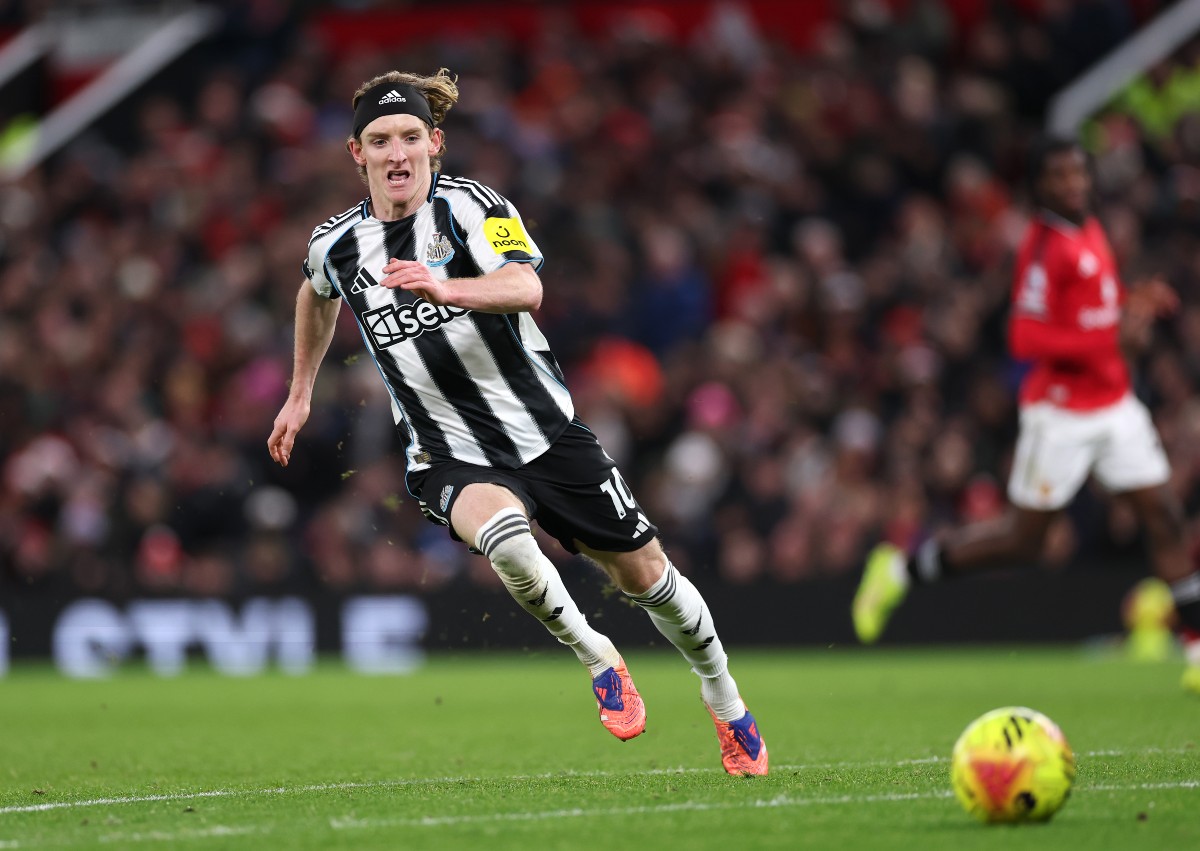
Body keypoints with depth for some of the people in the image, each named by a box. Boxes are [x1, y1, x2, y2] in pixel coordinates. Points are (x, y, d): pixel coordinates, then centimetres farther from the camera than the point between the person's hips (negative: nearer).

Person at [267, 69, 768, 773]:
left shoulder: (470, 207, -12)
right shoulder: (336, 245, 0)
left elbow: (526, 289, -33)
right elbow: (317, 296, 27)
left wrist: (441, 287, -50)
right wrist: (300, 394, 31)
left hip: (543, 432, -1)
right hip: (450, 458, 1)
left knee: (644, 575, 7)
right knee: (503, 537, -34)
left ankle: (726, 703, 34)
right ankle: (597, 658, -9)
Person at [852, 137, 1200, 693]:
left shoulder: (1091, 232, 10)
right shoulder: (1044, 246, -17)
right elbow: (1027, 340, -24)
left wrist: (1135, 305, 5)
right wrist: (1112, 337, -25)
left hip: (1114, 405, 8)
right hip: (1061, 412, -8)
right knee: (1022, 538, 0)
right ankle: (900, 570, 18)